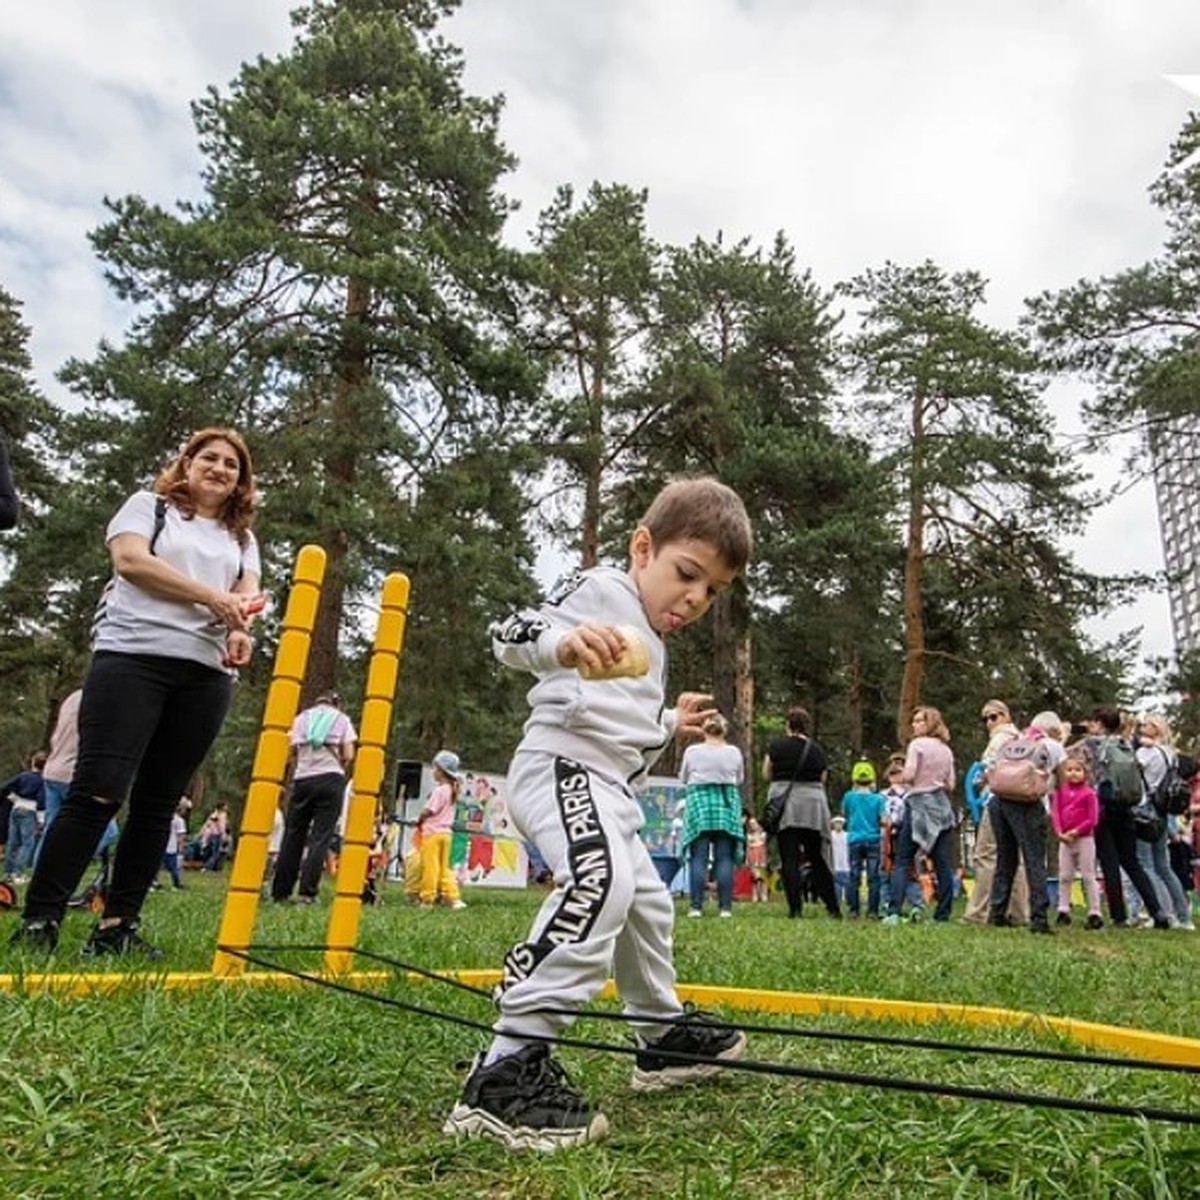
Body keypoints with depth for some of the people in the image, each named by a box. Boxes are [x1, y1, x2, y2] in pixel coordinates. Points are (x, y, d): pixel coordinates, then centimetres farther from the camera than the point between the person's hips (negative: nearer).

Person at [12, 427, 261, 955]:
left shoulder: (242, 538, 23)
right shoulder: (149, 506, 12)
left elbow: (248, 592, 10)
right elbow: (129, 559, -5)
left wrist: (240, 628, -14)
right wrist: (212, 598, -11)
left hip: (207, 674, 4)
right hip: (133, 656, -4)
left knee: (158, 801, 3)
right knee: (98, 790, -9)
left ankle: (118, 924, 8)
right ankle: (39, 918, -3)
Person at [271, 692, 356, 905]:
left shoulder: (302, 717, 16)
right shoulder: (342, 719, 12)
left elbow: (293, 751, 5)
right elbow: (348, 756, 2)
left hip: (303, 779, 2)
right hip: (331, 779, -2)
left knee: (293, 833, 9)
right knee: (321, 836, -1)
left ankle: (280, 891, 11)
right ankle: (307, 891, -7)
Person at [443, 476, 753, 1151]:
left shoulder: (650, 644, 25)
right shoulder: (601, 589, -5)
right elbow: (512, 633, -21)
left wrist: (670, 726, 26)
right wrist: (565, 642, -40)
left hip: (610, 788, 11)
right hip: (562, 768, -11)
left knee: (646, 900, 23)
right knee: (604, 878, -34)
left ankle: (665, 1035, 46)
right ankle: (507, 1068, -33)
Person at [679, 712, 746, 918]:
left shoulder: (692, 751, -3)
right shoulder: (734, 752, 0)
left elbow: (683, 779, 9)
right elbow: (740, 780, 12)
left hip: (700, 802, -1)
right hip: (727, 803, 1)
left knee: (698, 858, 2)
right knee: (724, 858, 3)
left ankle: (696, 906, -1)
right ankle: (725, 907, 3)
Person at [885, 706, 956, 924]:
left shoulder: (917, 744, -7)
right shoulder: (946, 749, 11)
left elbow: (908, 775, -15)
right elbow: (950, 785, 10)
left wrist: (900, 778, 5)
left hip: (919, 804, -5)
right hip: (941, 804, 6)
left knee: (902, 860, -3)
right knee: (942, 863, 6)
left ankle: (894, 912, -11)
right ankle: (943, 914, 6)